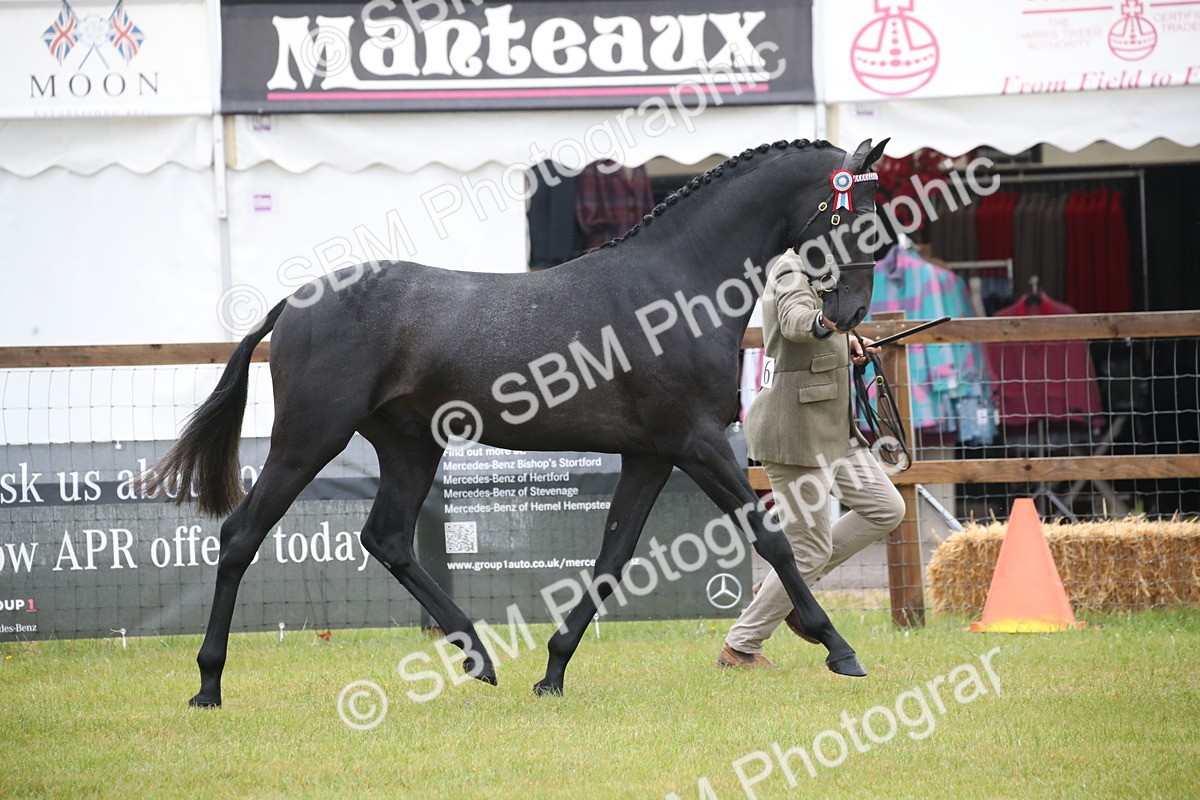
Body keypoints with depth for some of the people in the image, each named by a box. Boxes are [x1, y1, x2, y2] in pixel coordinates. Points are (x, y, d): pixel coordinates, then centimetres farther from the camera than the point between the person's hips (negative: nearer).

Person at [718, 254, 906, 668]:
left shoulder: (809, 268, 13)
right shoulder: (795, 271, -17)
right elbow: (794, 320, -39)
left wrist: (845, 342, 14)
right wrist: (824, 322, -60)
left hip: (831, 428, 10)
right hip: (797, 431, -10)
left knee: (887, 509, 10)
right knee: (810, 549, -4)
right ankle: (739, 648, 7)